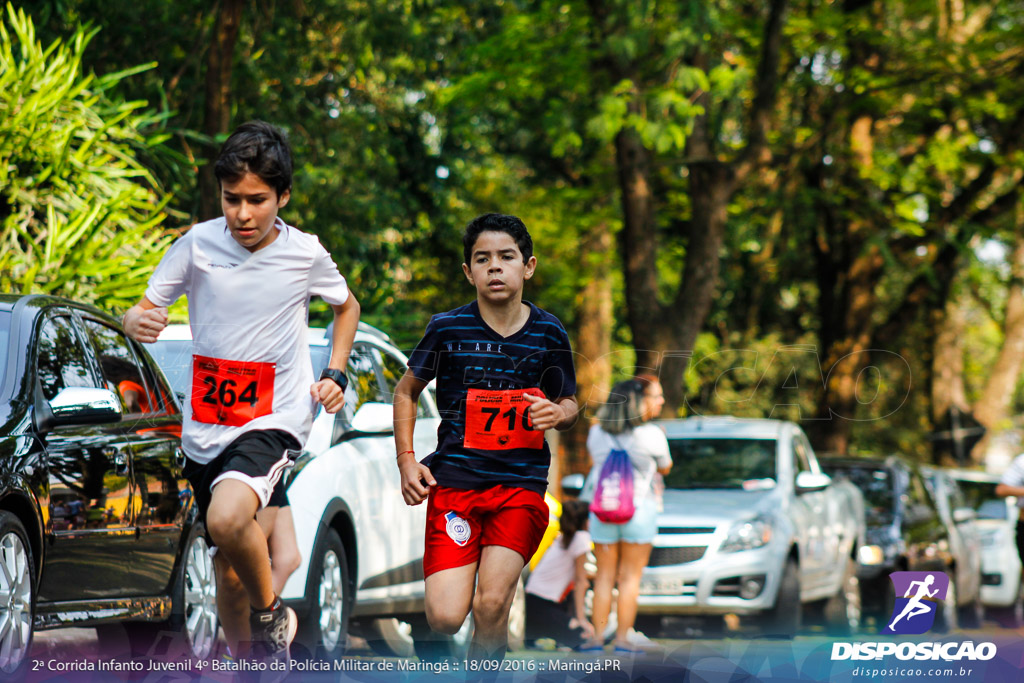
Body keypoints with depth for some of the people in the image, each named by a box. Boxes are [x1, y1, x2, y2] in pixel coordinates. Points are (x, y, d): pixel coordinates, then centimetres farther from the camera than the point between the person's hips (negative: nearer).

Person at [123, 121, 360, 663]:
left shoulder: (306, 254, -5)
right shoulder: (198, 245, -4)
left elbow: (346, 306, 16)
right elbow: (143, 309, 0)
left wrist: (335, 374, 2)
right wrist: (135, 321, -24)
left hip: (274, 420, -3)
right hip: (205, 427, 3)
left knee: (227, 518, -32)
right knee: (227, 569, 13)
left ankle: (271, 614, -6)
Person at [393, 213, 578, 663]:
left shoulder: (549, 333, 3)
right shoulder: (448, 329, -2)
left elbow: (569, 403, 16)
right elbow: (406, 391, 13)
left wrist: (558, 413, -8)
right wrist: (406, 460, 2)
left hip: (522, 481, 0)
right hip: (454, 478, 0)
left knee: (491, 605, -18)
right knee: (444, 618, -11)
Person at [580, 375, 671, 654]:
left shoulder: (597, 433, -1)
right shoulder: (652, 435, -13)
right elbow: (664, 468, 3)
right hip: (640, 511, -3)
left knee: (604, 576, 10)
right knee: (630, 578, 4)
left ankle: (597, 638, 7)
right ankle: (622, 639, 2)